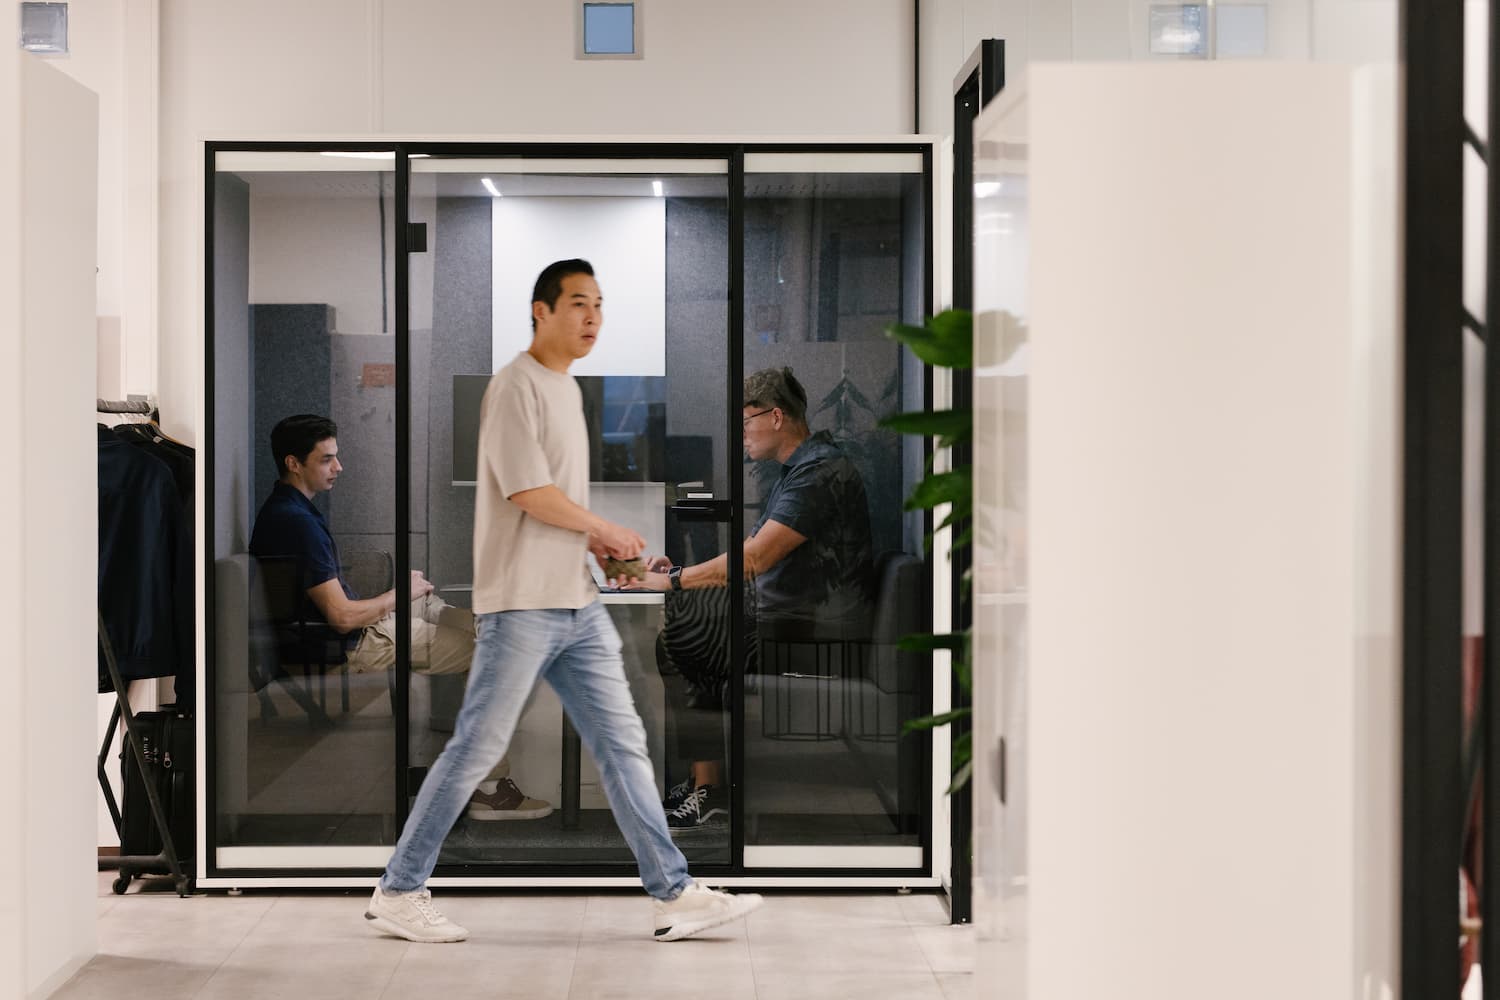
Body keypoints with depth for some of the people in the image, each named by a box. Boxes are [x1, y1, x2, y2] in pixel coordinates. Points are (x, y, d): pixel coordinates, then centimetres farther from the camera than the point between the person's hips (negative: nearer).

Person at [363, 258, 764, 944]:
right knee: (476, 749, -2)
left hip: (577, 604, 9)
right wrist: (607, 532, -5)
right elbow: (530, 492, -17)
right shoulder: (516, 386, -10)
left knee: (622, 744, 5)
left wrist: (596, 543, 7)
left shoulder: (567, 388, 18)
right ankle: (398, 892, 10)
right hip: (522, 603, -9)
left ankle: (674, 895, 7)